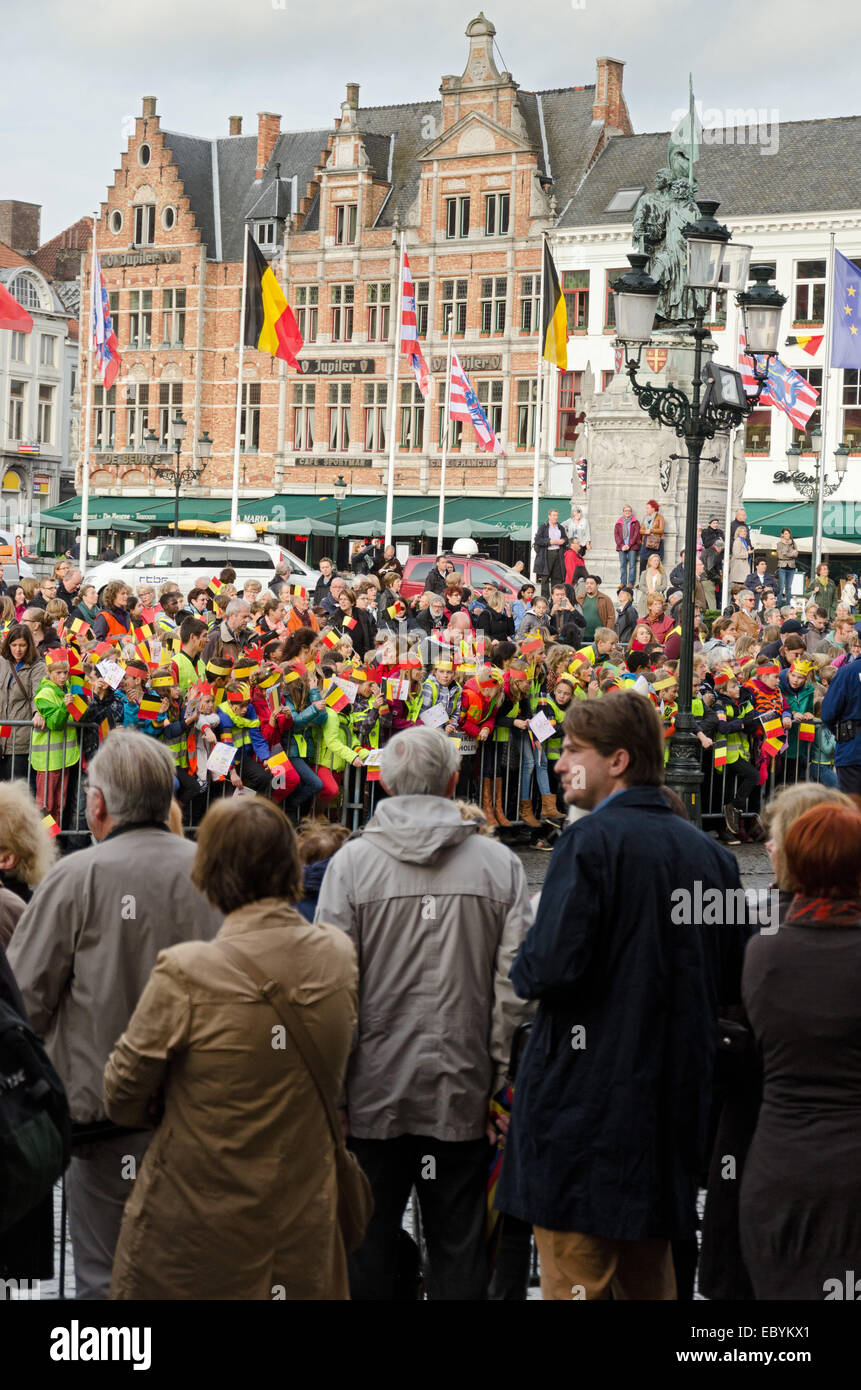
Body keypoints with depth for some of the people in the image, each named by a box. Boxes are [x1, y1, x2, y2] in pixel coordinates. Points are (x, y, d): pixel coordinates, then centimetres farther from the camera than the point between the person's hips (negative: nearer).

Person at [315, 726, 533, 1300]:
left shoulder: (352, 861, -5)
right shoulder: (501, 864, -2)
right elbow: (515, 983, -4)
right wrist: (499, 1072, 4)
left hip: (374, 1086, -1)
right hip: (464, 1090, 1)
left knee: (368, 1244, 9)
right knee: (460, 1247, 9)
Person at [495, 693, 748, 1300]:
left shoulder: (592, 839, -14)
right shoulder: (710, 852, 8)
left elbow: (551, 970, -22)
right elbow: (733, 979, 12)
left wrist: (523, 969, -1)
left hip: (588, 1102, -7)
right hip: (675, 1100, 7)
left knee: (576, 1277, -1)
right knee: (649, 1274, 18)